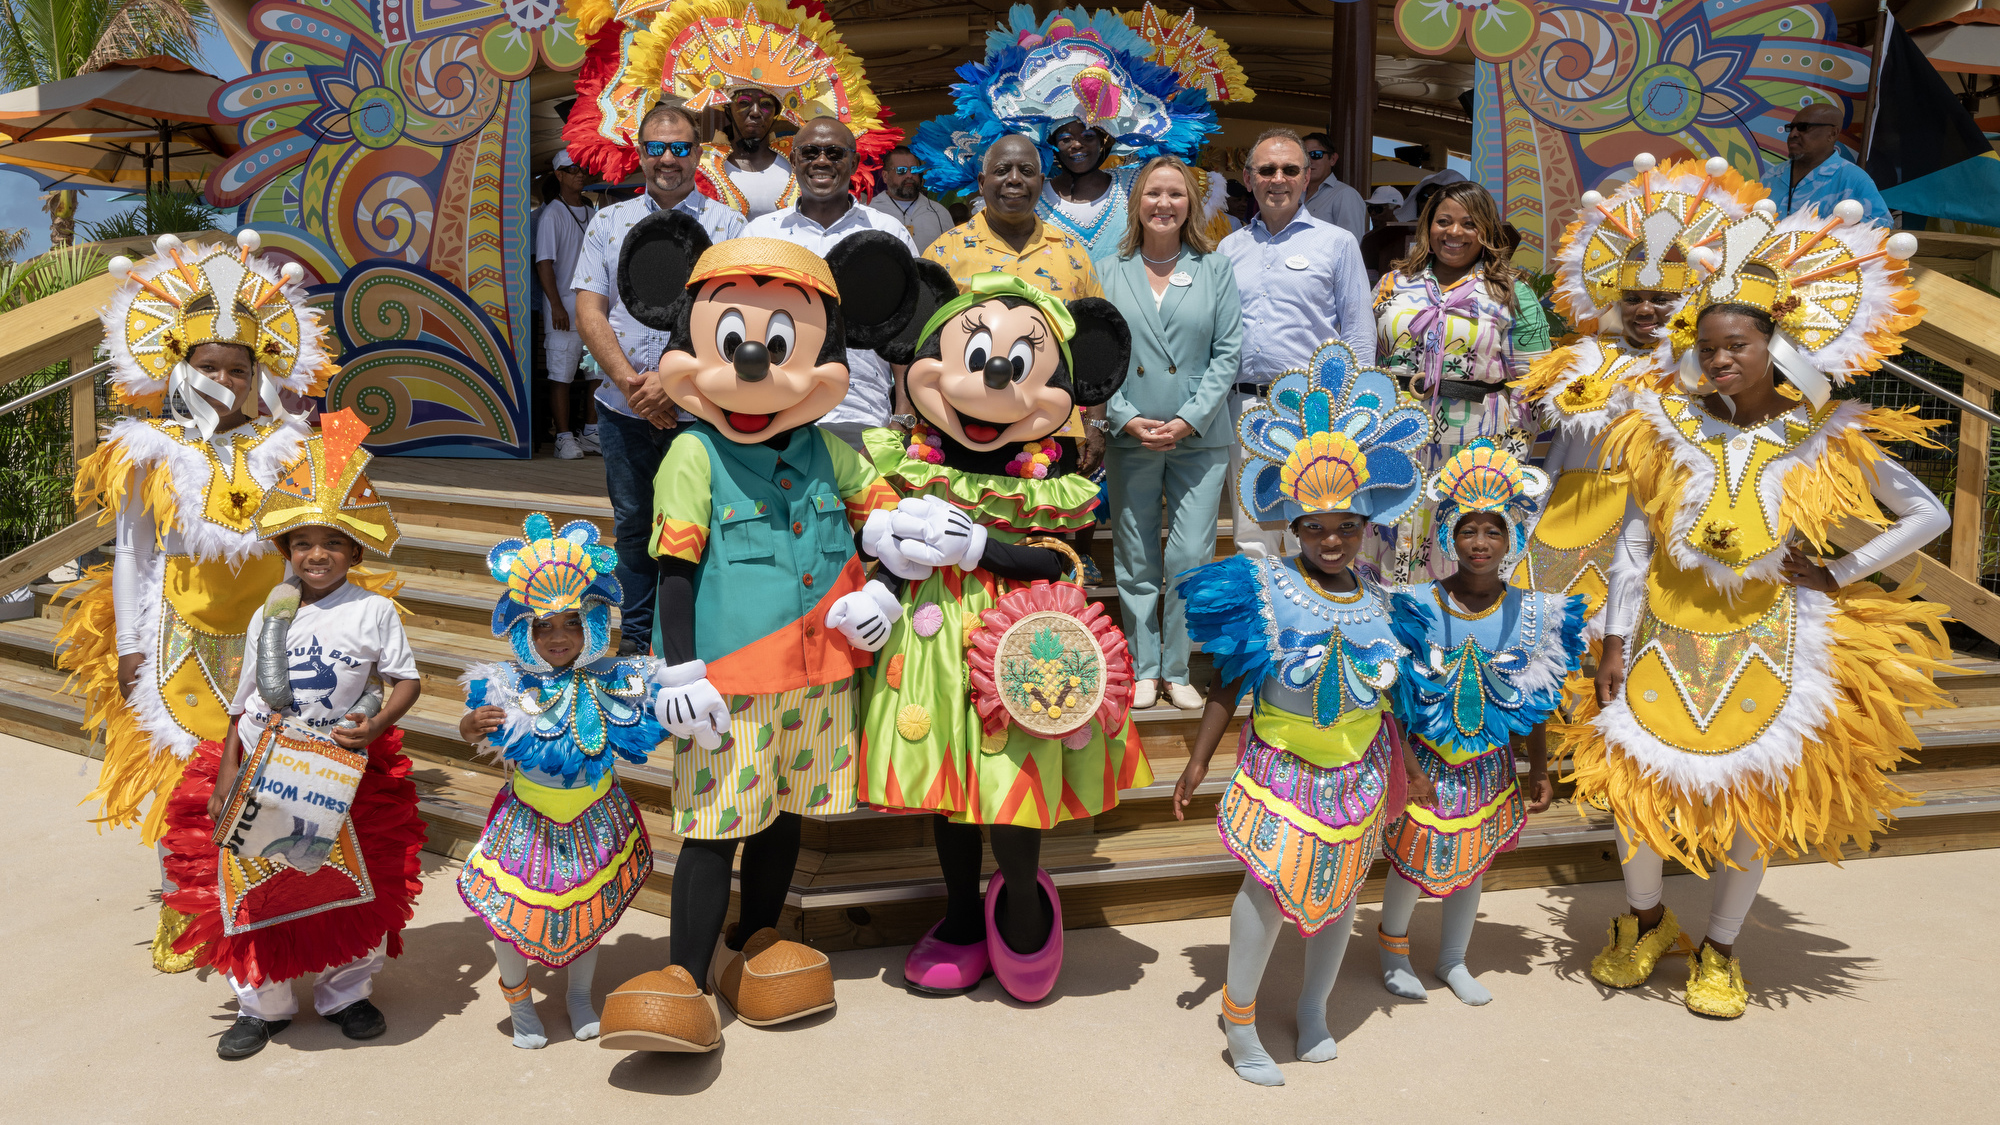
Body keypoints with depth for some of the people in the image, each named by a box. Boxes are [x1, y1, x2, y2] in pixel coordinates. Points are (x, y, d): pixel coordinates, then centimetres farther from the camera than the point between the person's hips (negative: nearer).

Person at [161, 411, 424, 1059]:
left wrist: (377, 724, -20)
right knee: (253, 894, 9)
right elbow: (244, 704, 6)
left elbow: (406, 681, -1)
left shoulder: (373, 611, -6)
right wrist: (225, 777, 1)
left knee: (355, 894, 9)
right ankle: (263, 1006, 28)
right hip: (260, 775, 2)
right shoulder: (268, 616, 2)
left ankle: (346, 993, 31)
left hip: (341, 775, -2)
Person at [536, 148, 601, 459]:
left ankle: (591, 433, 18)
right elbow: (544, 263, -10)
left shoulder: (594, 213, 15)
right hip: (565, 310, -6)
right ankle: (564, 437, 0)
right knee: (561, 375, -5)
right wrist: (556, 306, -17)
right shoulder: (552, 214, -4)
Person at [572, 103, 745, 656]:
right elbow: (589, 310, 2)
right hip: (624, 409, 3)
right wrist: (632, 382, -12)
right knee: (632, 525, 13)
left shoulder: (728, 225, 2)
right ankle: (635, 639, 27)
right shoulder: (608, 223, 10)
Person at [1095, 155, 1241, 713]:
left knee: (1191, 558, -3)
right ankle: (1144, 667, 19)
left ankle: (1178, 668, 12)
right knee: (1136, 561, 7)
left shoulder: (1215, 268, 6)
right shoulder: (1108, 271, 7)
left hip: (1200, 438, -1)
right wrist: (1125, 417, -9)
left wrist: (1189, 418, -10)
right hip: (1128, 439, 1)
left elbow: (1228, 351, 1)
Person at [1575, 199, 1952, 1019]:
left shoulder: (1828, 441, -5)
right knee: (1636, 778, 0)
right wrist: (1614, 642, -5)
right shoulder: (1669, 428, -3)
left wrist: (1840, 573, -3)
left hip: (1762, 643, 0)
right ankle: (1644, 921, 28)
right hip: (1666, 635, 1)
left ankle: (1720, 951, 27)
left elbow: (1929, 515, 5)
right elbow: (1634, 542, -2)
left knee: (1753, 796, 6)